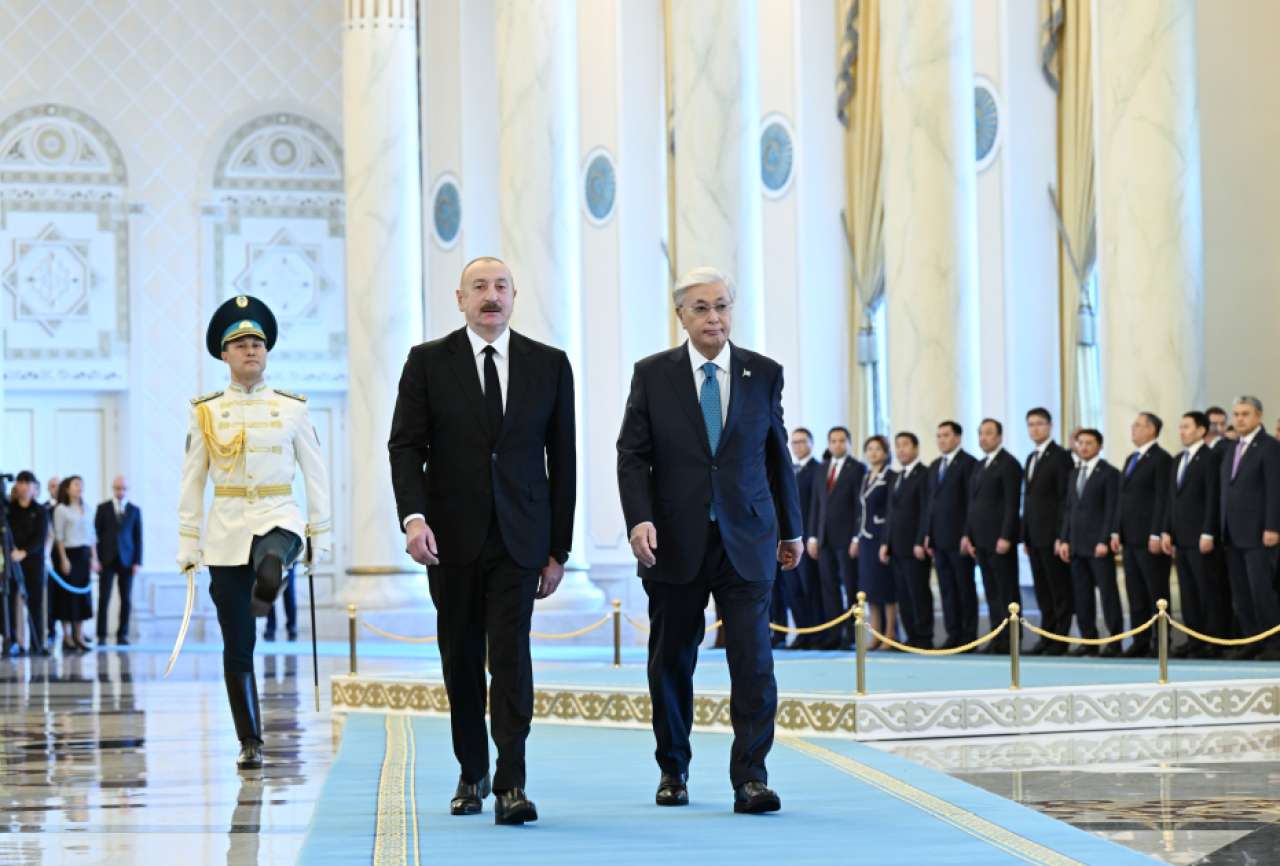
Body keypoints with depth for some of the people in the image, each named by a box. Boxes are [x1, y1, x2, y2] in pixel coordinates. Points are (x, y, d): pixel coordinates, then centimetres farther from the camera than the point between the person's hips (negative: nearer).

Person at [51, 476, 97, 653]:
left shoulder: (85, 509, 12)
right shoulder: (61, 509, -4)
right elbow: (59, 536, -7)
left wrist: (94, 558, 10)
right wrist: (63, 559, -13)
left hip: (84, 554, 5)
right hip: (68, 553, -5)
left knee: (83, 593, 4)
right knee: (68, 594, -3)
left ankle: (79, 637, 8)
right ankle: (67, 637, 2)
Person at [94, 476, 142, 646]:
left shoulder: (134, 510, 8)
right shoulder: (103, 508, 6)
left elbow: (138, 537, 6)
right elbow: (96, 534, 4)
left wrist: (137, 561, -2)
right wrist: (96, 559, -4)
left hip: (126, 560, 1)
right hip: (107, 560, -1)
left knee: (126, 600, 1)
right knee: (104, 599, -3)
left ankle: (122, 635, 7)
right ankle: (101, 636, 0)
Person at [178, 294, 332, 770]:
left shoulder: (292, 408, 4)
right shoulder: (205, 412, 4)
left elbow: (315, 474, 7)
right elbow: (191, 484, 5)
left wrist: (321, 536, 2)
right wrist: (188, 546, 2)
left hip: (278, 517, -1)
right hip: (226, 532, 1)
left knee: (268, 569, -44)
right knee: (237, 647, 2)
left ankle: (264, 586, -14)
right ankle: (250, 742, 9)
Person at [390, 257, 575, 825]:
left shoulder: (549, 365, 6)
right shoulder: (428, 362, 3)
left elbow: (562, 459, 7)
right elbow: (406, 445, -2)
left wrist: (559, 548, 4)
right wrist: (414, 516, -18)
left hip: (519, 540, -1)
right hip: (452, 538, 1)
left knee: (511, 653, -12)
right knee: (461, 657, 9)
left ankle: (511, 784, -15)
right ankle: (471, 774, 24)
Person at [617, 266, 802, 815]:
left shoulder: (764, 373, 6)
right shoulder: (652, 374, 2)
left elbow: (777, 454, 13)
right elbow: (632, 455, -1)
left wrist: (790, 527, 16)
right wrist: (639, 519, -15)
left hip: (745, 542, 0)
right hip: (675, 542, 0)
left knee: (753, 659, -10)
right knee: (671, 662, 9)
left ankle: (750, 779, -10)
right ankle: (672, 770, 25)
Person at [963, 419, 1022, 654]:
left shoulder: (1009, 464, -7)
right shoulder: (980, 466, 18)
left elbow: (1012, 504, -13)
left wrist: (1005, 537, -19)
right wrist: (968, 534, 12)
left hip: (1000, 539, -8)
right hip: (981, 539, 8)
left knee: (1007, 591, -4)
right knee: (991, 591, 7)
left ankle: (1010, 640, -3)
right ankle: (997, 639, 9)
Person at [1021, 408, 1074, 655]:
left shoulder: (1061, 456, -7)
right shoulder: (1031, 458, 18)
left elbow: (1066, 498, -12)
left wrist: (1061, 536, -16)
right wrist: (1025, 536, 14)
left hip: (1052, 535, -8)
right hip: (1034, 536, 8)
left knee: (1060, 591, -3)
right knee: (1042, 591, 8)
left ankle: (1060, 641, 0)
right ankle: (1047, 638, 11)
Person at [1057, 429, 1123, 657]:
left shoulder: (1109, 473, -3)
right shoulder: (1075, 474, 18)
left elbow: (1112, 510, -9)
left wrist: (1104, 541, -15)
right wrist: (1064, 539, 9)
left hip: (1099, 544, -7)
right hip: (1077, 544, 7)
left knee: (1108, 593, -4)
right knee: (1082, 594, 5)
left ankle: (1114, 641, -2)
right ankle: (1088, 640, 9)